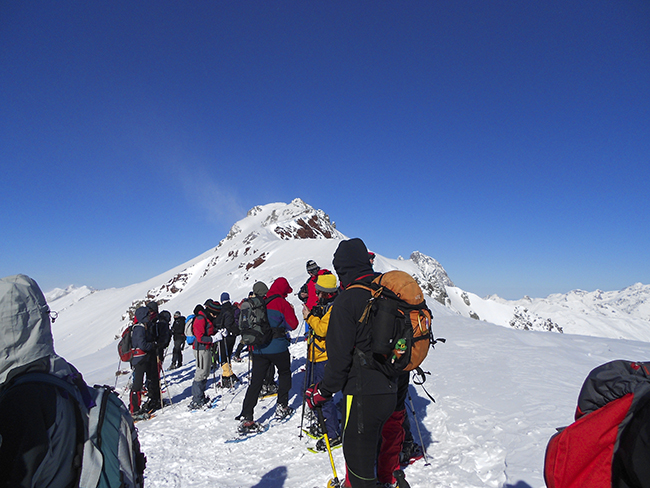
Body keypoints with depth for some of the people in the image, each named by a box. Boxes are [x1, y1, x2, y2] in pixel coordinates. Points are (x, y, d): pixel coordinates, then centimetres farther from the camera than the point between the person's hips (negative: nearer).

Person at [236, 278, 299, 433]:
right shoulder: (282, 303, -7)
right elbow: (293, 325, -5)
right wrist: (291, 311, 11)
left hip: (258, 349, 4)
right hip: (277, 348, -4)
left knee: (255, 382, 5)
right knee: (284, 373, 21)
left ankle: (245, 418, 1)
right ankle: (282, 406, 22)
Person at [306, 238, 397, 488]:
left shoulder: (346, 300, -17)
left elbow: (340, 357, -17)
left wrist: (322, 392, -4)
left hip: (363, 394, -8)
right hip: (390, 391, 8)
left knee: (357, 453, 9)